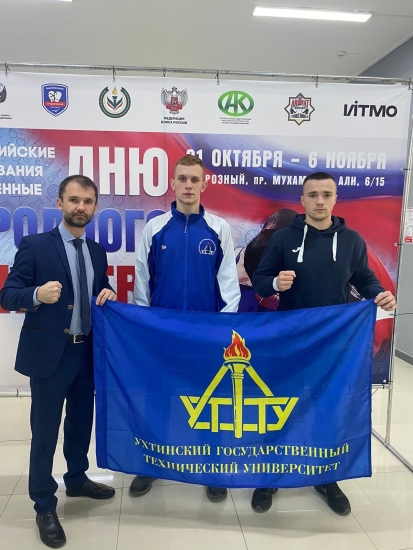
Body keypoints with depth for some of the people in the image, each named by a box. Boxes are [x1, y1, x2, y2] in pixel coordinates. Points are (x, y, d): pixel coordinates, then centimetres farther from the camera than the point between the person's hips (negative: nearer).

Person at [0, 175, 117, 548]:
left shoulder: (98, 251, 8)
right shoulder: (34, 245, -9)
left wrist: (107, 294, -7)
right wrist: (38, 295, -32)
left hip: (87, 351, 6)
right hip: (49, 353, -5)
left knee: (81, 422, 20)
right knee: (45, 431, 6)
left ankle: (77, 480, 43)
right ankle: (44, 506, 25)